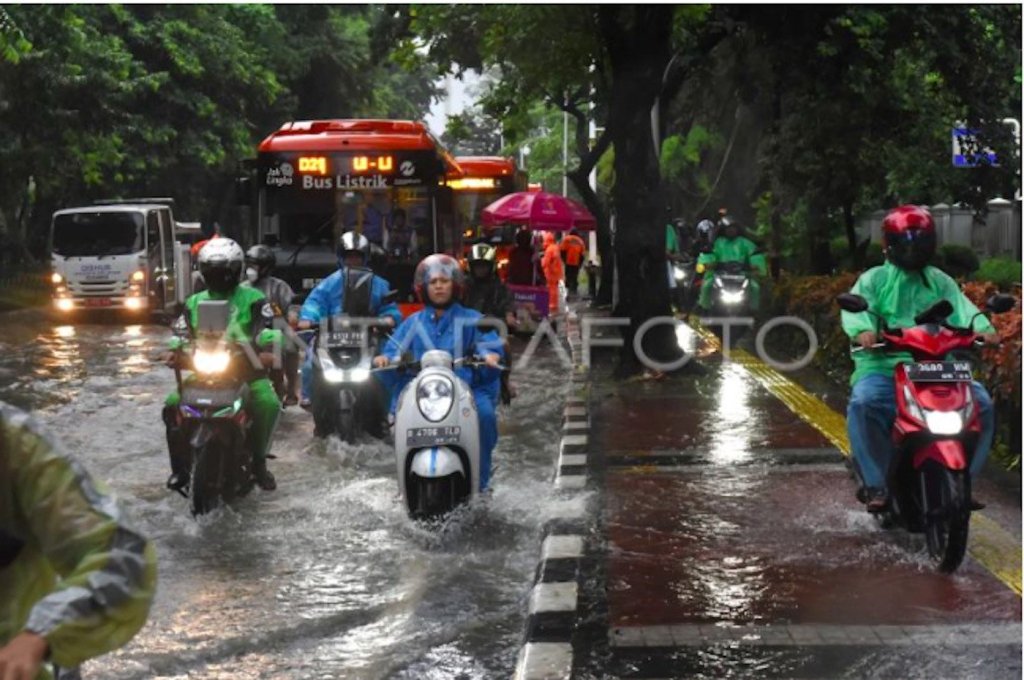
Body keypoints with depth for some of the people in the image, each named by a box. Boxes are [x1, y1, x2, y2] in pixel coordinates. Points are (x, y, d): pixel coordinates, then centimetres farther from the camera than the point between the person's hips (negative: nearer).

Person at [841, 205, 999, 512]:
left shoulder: (941, 282, 22)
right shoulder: (874, 279, 12)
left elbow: (961, 308, 3)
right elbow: (856, 308, -7)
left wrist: (982, 328, -19)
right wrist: (864, 331, -31)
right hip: (883, 367, -3)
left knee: (980, 402, -18)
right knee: (864, 403, -34)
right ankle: (877, 483, -23)